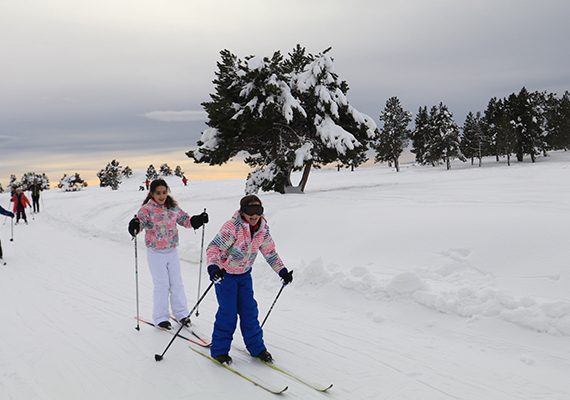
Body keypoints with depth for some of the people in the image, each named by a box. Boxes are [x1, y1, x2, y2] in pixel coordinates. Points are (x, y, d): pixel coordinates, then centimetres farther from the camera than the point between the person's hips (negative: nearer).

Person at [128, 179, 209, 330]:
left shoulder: (173, 207, 2)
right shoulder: (147, 209, -12)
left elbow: (185, 220, 10)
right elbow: (140, 220, -26)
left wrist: (198, 220, -6)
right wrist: (135, 224, -49)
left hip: (172, 251, 4)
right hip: (156, 253, -4)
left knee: (177, 283, 11)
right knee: (162, 285, 1)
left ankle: (181, 313, 26)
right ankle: (160, 317, 17)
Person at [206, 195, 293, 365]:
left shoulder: (262, 229, -7)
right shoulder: (232, 227, -26)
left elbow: (270, 252, 6)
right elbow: (213, 248, -30)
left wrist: (282, 271, 1)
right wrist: (213, 267, -46)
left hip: (244, 274, 5)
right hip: (224, 274, -5)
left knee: (249, 310, 7)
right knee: (228, 312, -6)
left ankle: (256, 347, 21)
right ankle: (219, 350, 11)